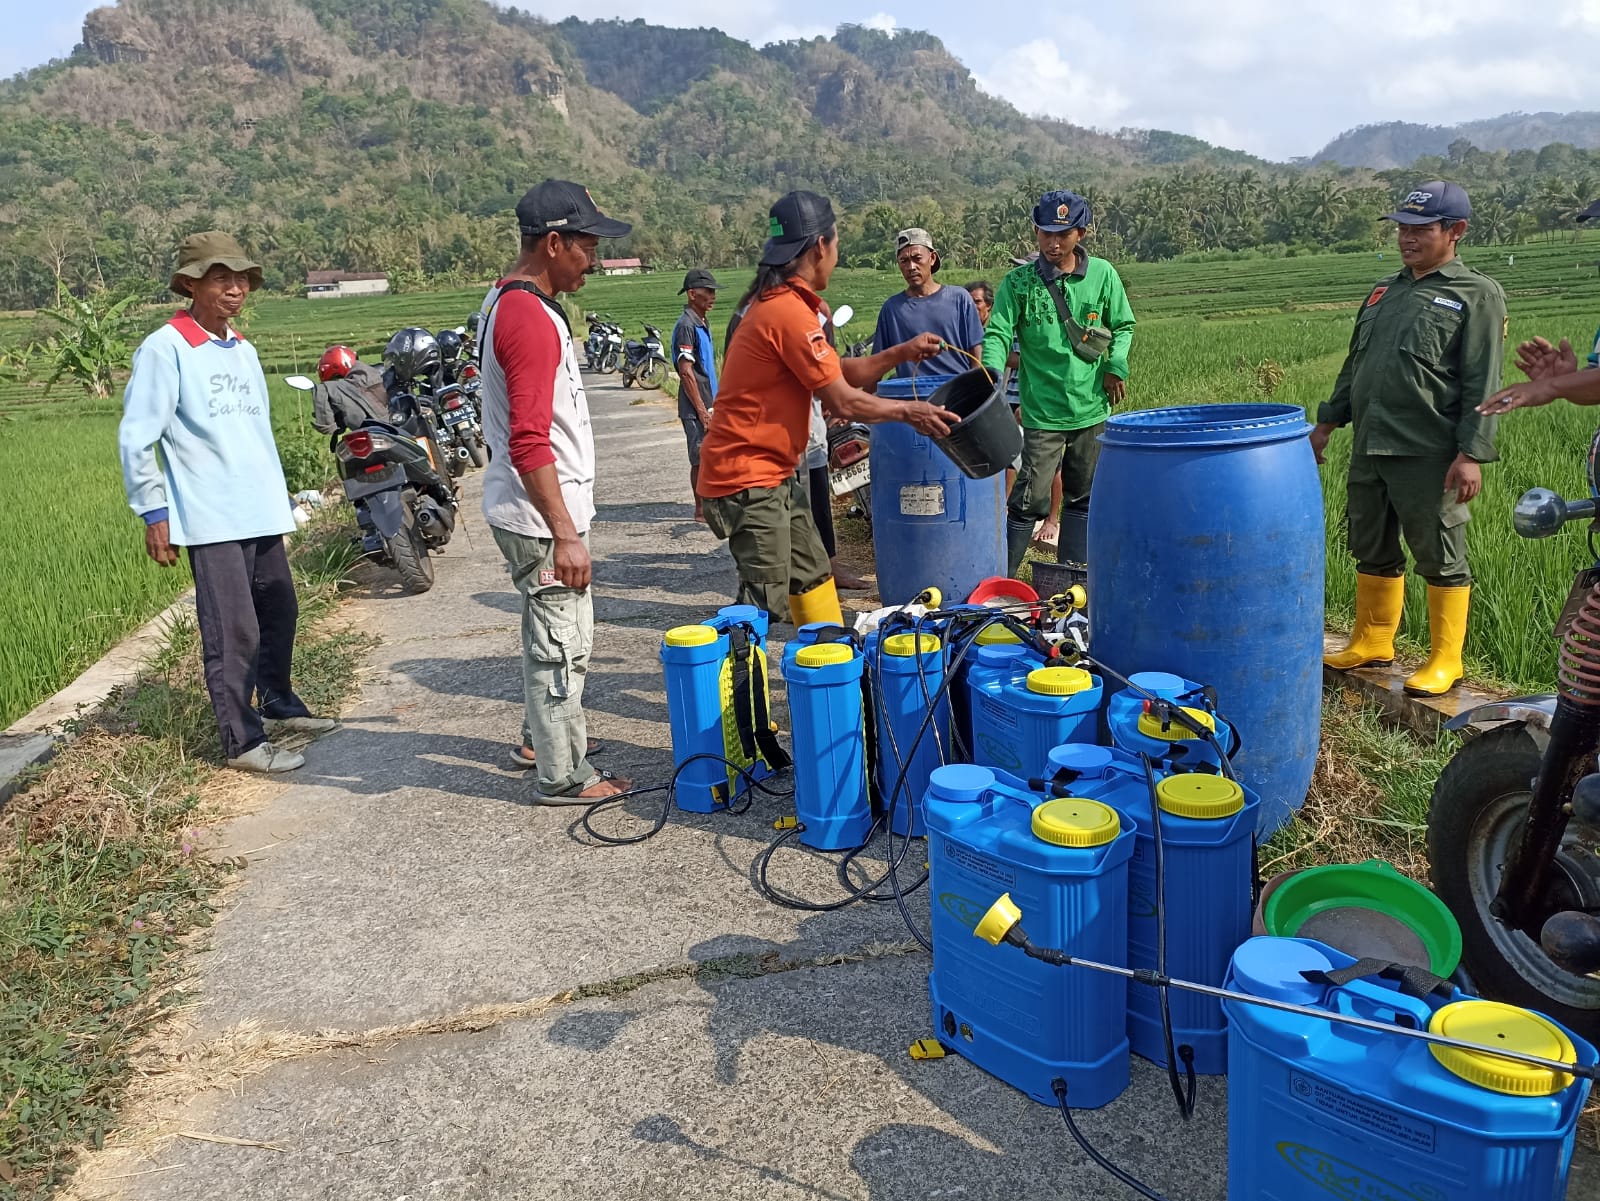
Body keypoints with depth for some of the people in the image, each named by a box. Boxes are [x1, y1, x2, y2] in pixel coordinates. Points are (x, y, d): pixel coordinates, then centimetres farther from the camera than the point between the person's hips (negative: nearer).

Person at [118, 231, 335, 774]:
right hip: (211, 520, -8)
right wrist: (154, 514, -10)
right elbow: (136, 438, -9)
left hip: (262, 514, 8)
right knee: (234, 632, -7)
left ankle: (277, 703, 36)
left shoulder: (244, 351, 15)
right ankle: (243, 740, 3)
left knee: (279, 613, 17)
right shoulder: (164, 349, -8)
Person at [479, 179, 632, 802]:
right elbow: (530, 444, -28)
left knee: (563, 631, 23)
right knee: (559, 642, 0)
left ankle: (543, 736, 39)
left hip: (538, 510, 10)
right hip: (540, 516, -10)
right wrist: (565, 534, -27)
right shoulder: (530, 321, -22)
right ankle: (563, 776, 12)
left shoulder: (506, 301, 12)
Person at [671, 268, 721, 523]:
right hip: (695, 406, -9)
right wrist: (702, 410, -19)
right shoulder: (686, 326, -14)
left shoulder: (703, 324, 15)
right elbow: (686, 372, -18)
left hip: (708, 404, 9)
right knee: (701, 458, -3)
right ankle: (701, 510, 4)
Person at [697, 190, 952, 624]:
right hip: (748, 478, -11)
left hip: (773, 474, 11)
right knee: (765, 601, -6)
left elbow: (836, 374, 17)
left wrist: (901, 353, 11)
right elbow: (843, 402, -16)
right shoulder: (790, 312, -20)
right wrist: (908, 412, -2)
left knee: (813, 576, 17)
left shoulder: (782, 302, 13)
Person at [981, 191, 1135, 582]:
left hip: (1092, 407, 4)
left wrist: (1116, 364, -5)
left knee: (1083, 495, 14)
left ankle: (1076, 575, 27)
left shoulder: (1102, 274, 3)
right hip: (1042, 411, -4)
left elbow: (1123, 326, 12)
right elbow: (998, 333, -10)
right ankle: (999, 577, 4)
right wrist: (992, 370, -29)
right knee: (1031, 499, -8)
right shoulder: (1018, 282, -4)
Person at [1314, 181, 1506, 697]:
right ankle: (1373, 641, 29)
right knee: (1372, 550, 14)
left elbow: (1482, 384, -10)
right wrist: (1327, 423, 18)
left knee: (1440, 557, 1)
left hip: (1429, 456, -6)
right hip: (1368, 448, 7)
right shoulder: (1384, 291, 16)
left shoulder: (1477, 295, -3)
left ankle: (1445, 660, 11)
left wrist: (1471, 453, -17)